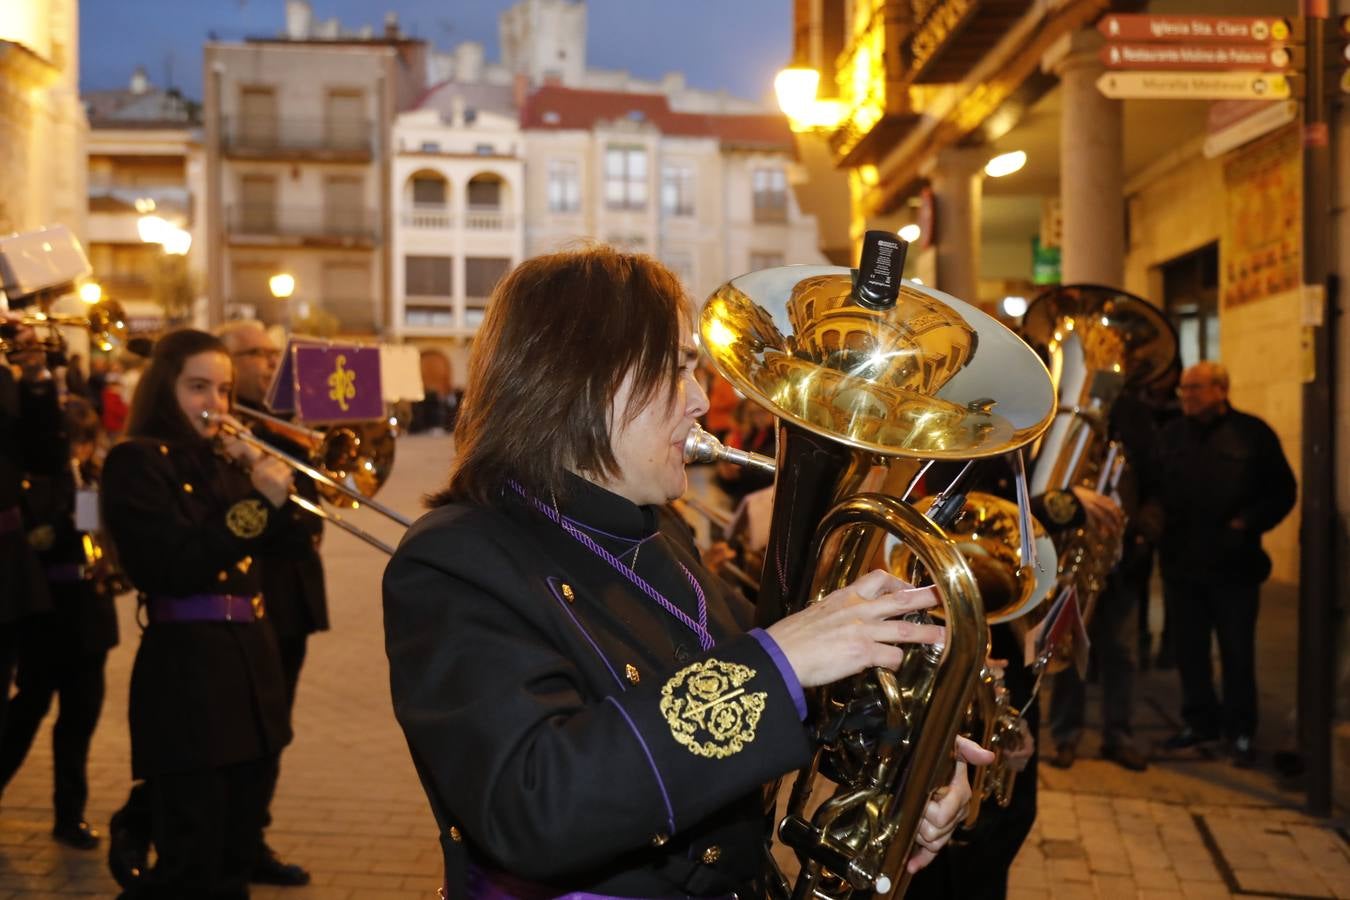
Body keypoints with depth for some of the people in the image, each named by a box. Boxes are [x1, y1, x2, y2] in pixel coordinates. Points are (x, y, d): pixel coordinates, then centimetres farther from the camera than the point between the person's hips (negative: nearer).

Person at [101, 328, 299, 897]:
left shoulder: (224, 461, 16)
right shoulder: (137, 461, -7)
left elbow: (272, 542, 14)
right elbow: (172, 568, -19)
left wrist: (273, 484, 0)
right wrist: (259, 502, -20)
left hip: (251, 663, 8)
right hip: (186, 670, -8)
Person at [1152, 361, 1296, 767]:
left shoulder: (1252, 433, -3)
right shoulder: (1170, 435, 9)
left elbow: (1282, 491, -2)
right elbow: (1154, 488, 14)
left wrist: (1249, 523, -14)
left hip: (1234, 565, -4)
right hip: (1180, 562, 4)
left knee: (1237, 652, 4)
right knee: (1189, 649, 11)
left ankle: (1241, 731, 13)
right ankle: (1200, 721, 25)